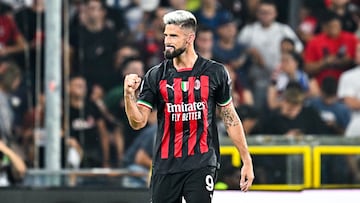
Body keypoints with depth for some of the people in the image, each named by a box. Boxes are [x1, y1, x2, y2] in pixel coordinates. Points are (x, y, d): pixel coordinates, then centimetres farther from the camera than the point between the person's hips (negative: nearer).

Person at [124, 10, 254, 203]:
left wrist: (246, 160, 7)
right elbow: (138, 122, 0)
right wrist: (129, 94, -18)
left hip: (202, 164, -2)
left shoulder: (215, 72, 2)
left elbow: (230, 118, 8)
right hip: (166, 166, 2)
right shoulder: (155, 76, 4)